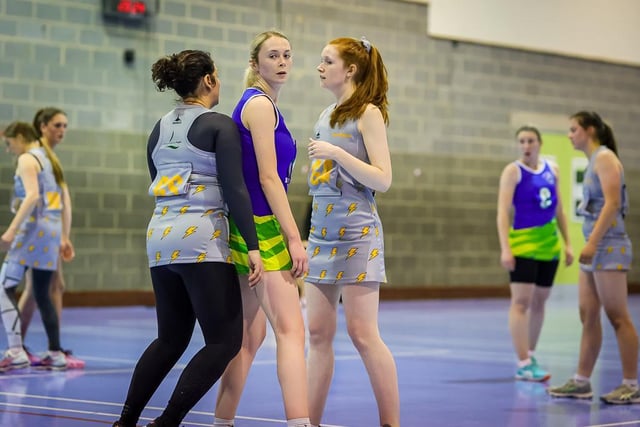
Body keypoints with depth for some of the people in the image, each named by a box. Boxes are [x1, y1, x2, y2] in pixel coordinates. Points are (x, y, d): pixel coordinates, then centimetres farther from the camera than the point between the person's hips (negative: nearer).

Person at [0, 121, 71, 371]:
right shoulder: (50, 159, 20)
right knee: (42, 294, 14)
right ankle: (56, 354, 14)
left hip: (33, 228, -9)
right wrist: (62, 238, 23)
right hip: (52, 230, 9)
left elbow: (32, 195, -20)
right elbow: (64, 202, 20)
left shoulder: (27, 159, -5)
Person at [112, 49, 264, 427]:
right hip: (201, 236, -8)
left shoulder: (160, 129, 14)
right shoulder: (220, 125, -6)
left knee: (171, 338, 17)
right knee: (225, 341, -2)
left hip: (160, 235, 8)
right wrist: (253, 246, -15)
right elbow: (235, 189, -13)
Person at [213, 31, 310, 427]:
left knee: (250, 334, 12)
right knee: (291, 330, -16)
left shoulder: (260, 104, 18)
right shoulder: (261, 104, -10)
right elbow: (268, 178, -17)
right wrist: (294, 238, -19)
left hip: (247, 229, 10)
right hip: (261, 229, -10)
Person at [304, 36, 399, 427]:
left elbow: (383, 179, -12)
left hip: (356, 234, -7)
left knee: (362, 333, -8)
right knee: (318, 333, 6)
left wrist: (337, 153, -19)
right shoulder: (325, 117, 16)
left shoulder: (368, 112, -5)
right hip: (322, 235, 7)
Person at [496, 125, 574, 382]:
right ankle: (523, 365, -13)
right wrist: (505, 248, -21)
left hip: (549, 244, 6)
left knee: (539, 302, 12)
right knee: (521, 301, -11)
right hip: (523, 242, -6)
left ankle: (529, 355, 24)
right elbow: (503, 211, -11)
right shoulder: (513, 171, -5)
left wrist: (567, 243, 12)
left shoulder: (552, 171, 11)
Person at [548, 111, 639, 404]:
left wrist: (592, 243, -23)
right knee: (588, 317, 9)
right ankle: (581, 382, 13)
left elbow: (612, 203, -19)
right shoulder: (593, 161, 18)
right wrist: (590, 245, 17)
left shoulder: (605, 157, -9)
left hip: (608, 247, -9)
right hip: (595, 248, 9)